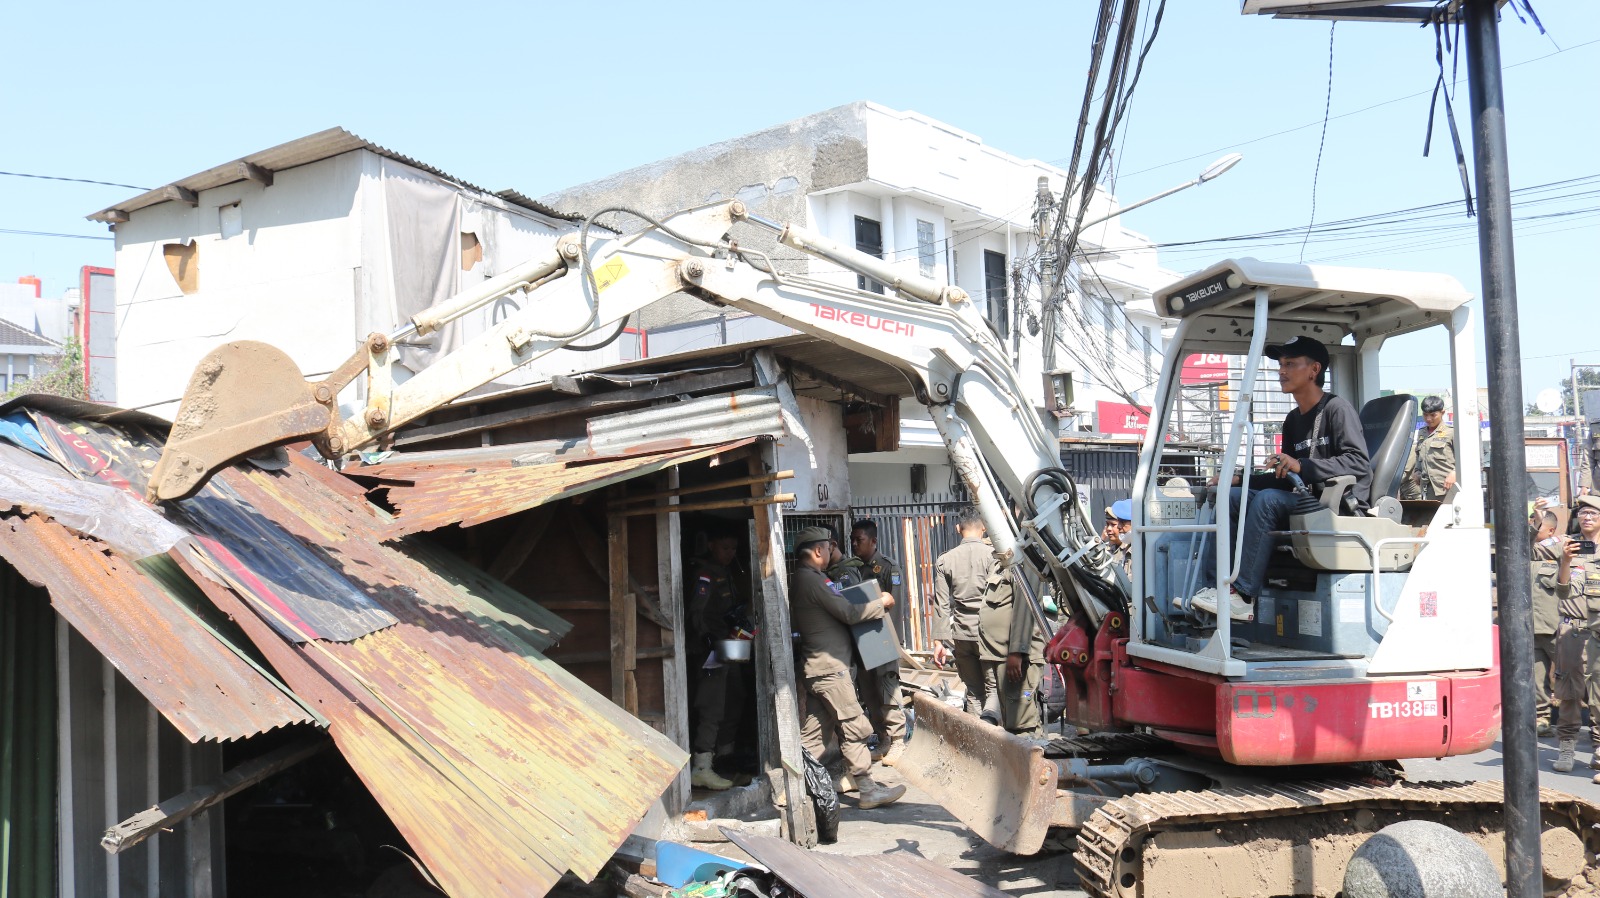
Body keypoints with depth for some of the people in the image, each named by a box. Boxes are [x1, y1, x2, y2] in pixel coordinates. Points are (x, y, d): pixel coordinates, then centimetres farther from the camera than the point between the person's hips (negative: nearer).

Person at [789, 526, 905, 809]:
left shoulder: (802, 579, 16)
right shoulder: (812, 580, -16)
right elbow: (850, 613, -17)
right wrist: (882, 603, -4)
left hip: (815, 666, 10)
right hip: (830, 667, -10)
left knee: (812, 730, 10)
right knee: (855, 726, -6)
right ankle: (867, 790, -3)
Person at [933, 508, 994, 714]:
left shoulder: (944, 561, 5)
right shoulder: (992, 554, -4)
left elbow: (941, 605, 4)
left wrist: (939, 641, 6)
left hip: (962, 635, 3)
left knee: (974, 692, 10)